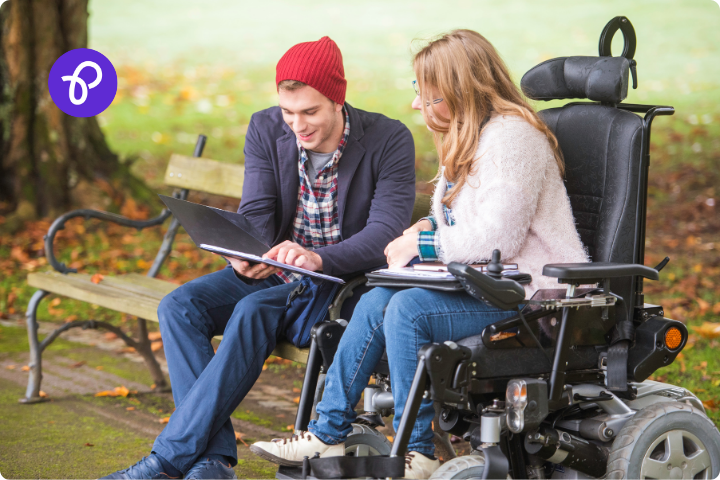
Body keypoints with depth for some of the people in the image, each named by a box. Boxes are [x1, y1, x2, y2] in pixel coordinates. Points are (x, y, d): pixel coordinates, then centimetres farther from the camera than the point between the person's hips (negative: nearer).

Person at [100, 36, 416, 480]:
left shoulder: (390, 141, -14)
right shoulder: (266, 130, -1)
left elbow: (388, 232, -22)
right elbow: (255, 214, -4)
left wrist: (317, 258, -40)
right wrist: (245, 257, -29)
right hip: (274, 272, 5)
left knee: (253, 312, -33)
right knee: (179, 306, -20)